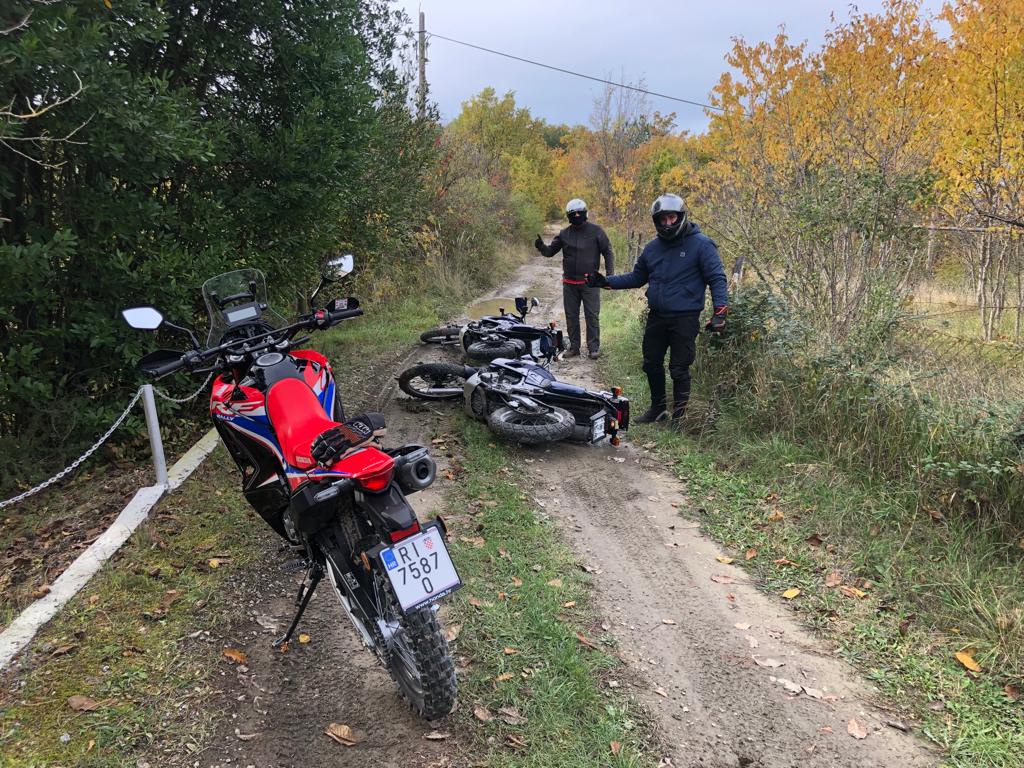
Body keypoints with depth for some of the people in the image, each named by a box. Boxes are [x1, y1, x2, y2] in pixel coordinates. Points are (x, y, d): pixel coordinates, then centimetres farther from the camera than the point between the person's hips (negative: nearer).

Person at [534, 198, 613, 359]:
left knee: (592, 316, -2)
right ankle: (574, 347, 18)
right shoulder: (564, 234, 7)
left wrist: (610, 273, -7)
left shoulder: (596, 231, -2)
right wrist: (541, 247, -11)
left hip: (590, 282, -4)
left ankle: (594, 347, 5)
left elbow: (607, 252, 1)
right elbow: (551, 251, 11)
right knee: (571, 316, 9)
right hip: (569, 283, 4)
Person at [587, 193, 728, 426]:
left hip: (685, 319, -6)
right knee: (651, 364, 15)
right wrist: (606, 282, 8)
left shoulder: (701, 245, -8)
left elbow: (717, 279, -9)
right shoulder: (653, 247, 10)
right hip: (656, 317, 6)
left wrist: (720, 311, -20)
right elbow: (637, 277, 18)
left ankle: (679, 415, 16)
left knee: (679, 369, 0)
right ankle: (658, 408, 34)